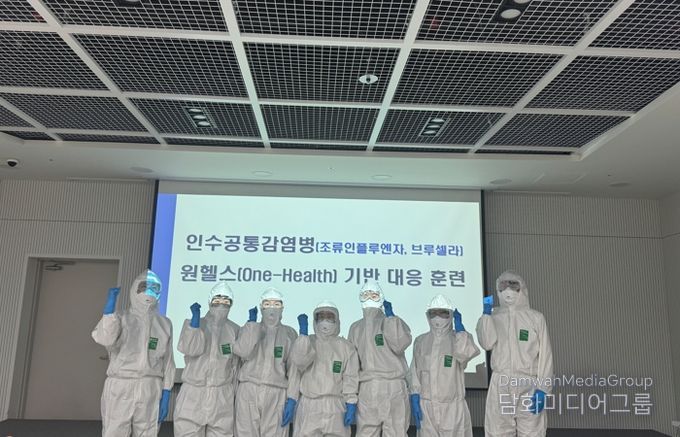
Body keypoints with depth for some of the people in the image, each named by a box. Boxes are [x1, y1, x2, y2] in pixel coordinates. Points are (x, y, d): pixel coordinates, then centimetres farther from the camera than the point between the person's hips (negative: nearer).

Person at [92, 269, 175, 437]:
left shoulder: (164, 324, 10)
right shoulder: (121, 318, 5)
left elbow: (167, 361, 8)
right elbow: (104, 339, -17)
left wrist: (166, 395, 1)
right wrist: (110, 304, -16)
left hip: (150, 391, 2)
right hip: (119, 388, -2)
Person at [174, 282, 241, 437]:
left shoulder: (235, 330, 6)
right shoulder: (192, 323, 5)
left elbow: (236, 364, 8)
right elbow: (191, 349, -13)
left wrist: (235, 393, 6)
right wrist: (196, 317, -14)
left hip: (222, 397, 1)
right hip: (192, 394, 0)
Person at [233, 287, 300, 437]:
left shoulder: (289, 333, 11)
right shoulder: (249, 329, 13)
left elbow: (294, 368, 3)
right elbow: (243, 351, -9)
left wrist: (292, 399, -6)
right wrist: (252, 323, -1)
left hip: (276, 395, -1)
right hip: (248, 392, 1)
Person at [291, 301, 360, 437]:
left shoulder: (346, 347, 5)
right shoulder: (308, 342, 5)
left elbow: (350, 378, 1)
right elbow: (299, 360, -15)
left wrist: (351, 405, -6)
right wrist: (303, 331, -16)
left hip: (335, 406, 0)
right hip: (309, 405, 0)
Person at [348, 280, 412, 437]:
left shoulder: (393, 322, 5)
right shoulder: (355, 328, 15)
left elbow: (399, 344, -15)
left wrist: (391, 316, -10)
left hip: (394, 388, -3)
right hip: (367, 389, 3)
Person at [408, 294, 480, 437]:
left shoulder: (460, 338, 4)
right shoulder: (421, 341, 9)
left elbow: (464, 354, -18)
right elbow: (415, 372, 9)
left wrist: (459, 326, -7)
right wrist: (414, 398, 0)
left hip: (453, 406, -1)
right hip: (426, 405, 2)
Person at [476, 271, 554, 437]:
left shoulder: (536, 317, 3)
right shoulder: (494, 317, 9)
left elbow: (545, 355, -1)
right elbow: (487, 343, -7)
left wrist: (542, 389, -9)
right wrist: (486, 313, -6)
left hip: (528, 385, -2)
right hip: (500, 385, 2)